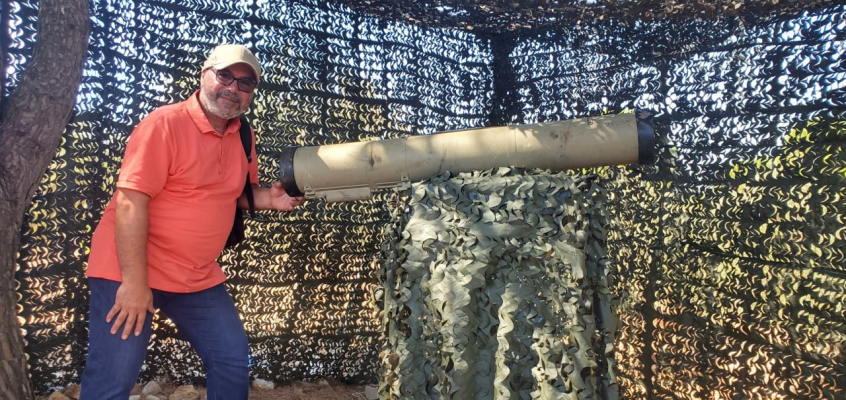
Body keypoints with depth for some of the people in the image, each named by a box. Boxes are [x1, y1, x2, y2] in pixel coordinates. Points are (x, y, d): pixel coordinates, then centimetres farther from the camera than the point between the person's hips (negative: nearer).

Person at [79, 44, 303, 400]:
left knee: (233, 360, 9)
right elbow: (130, 202, -19)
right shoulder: (164, 124, -14)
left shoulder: (243, 137, 6)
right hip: (132, 270, -6)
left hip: (199, 277, 7)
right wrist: (134, 282, -22)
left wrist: (270, 198, -3)